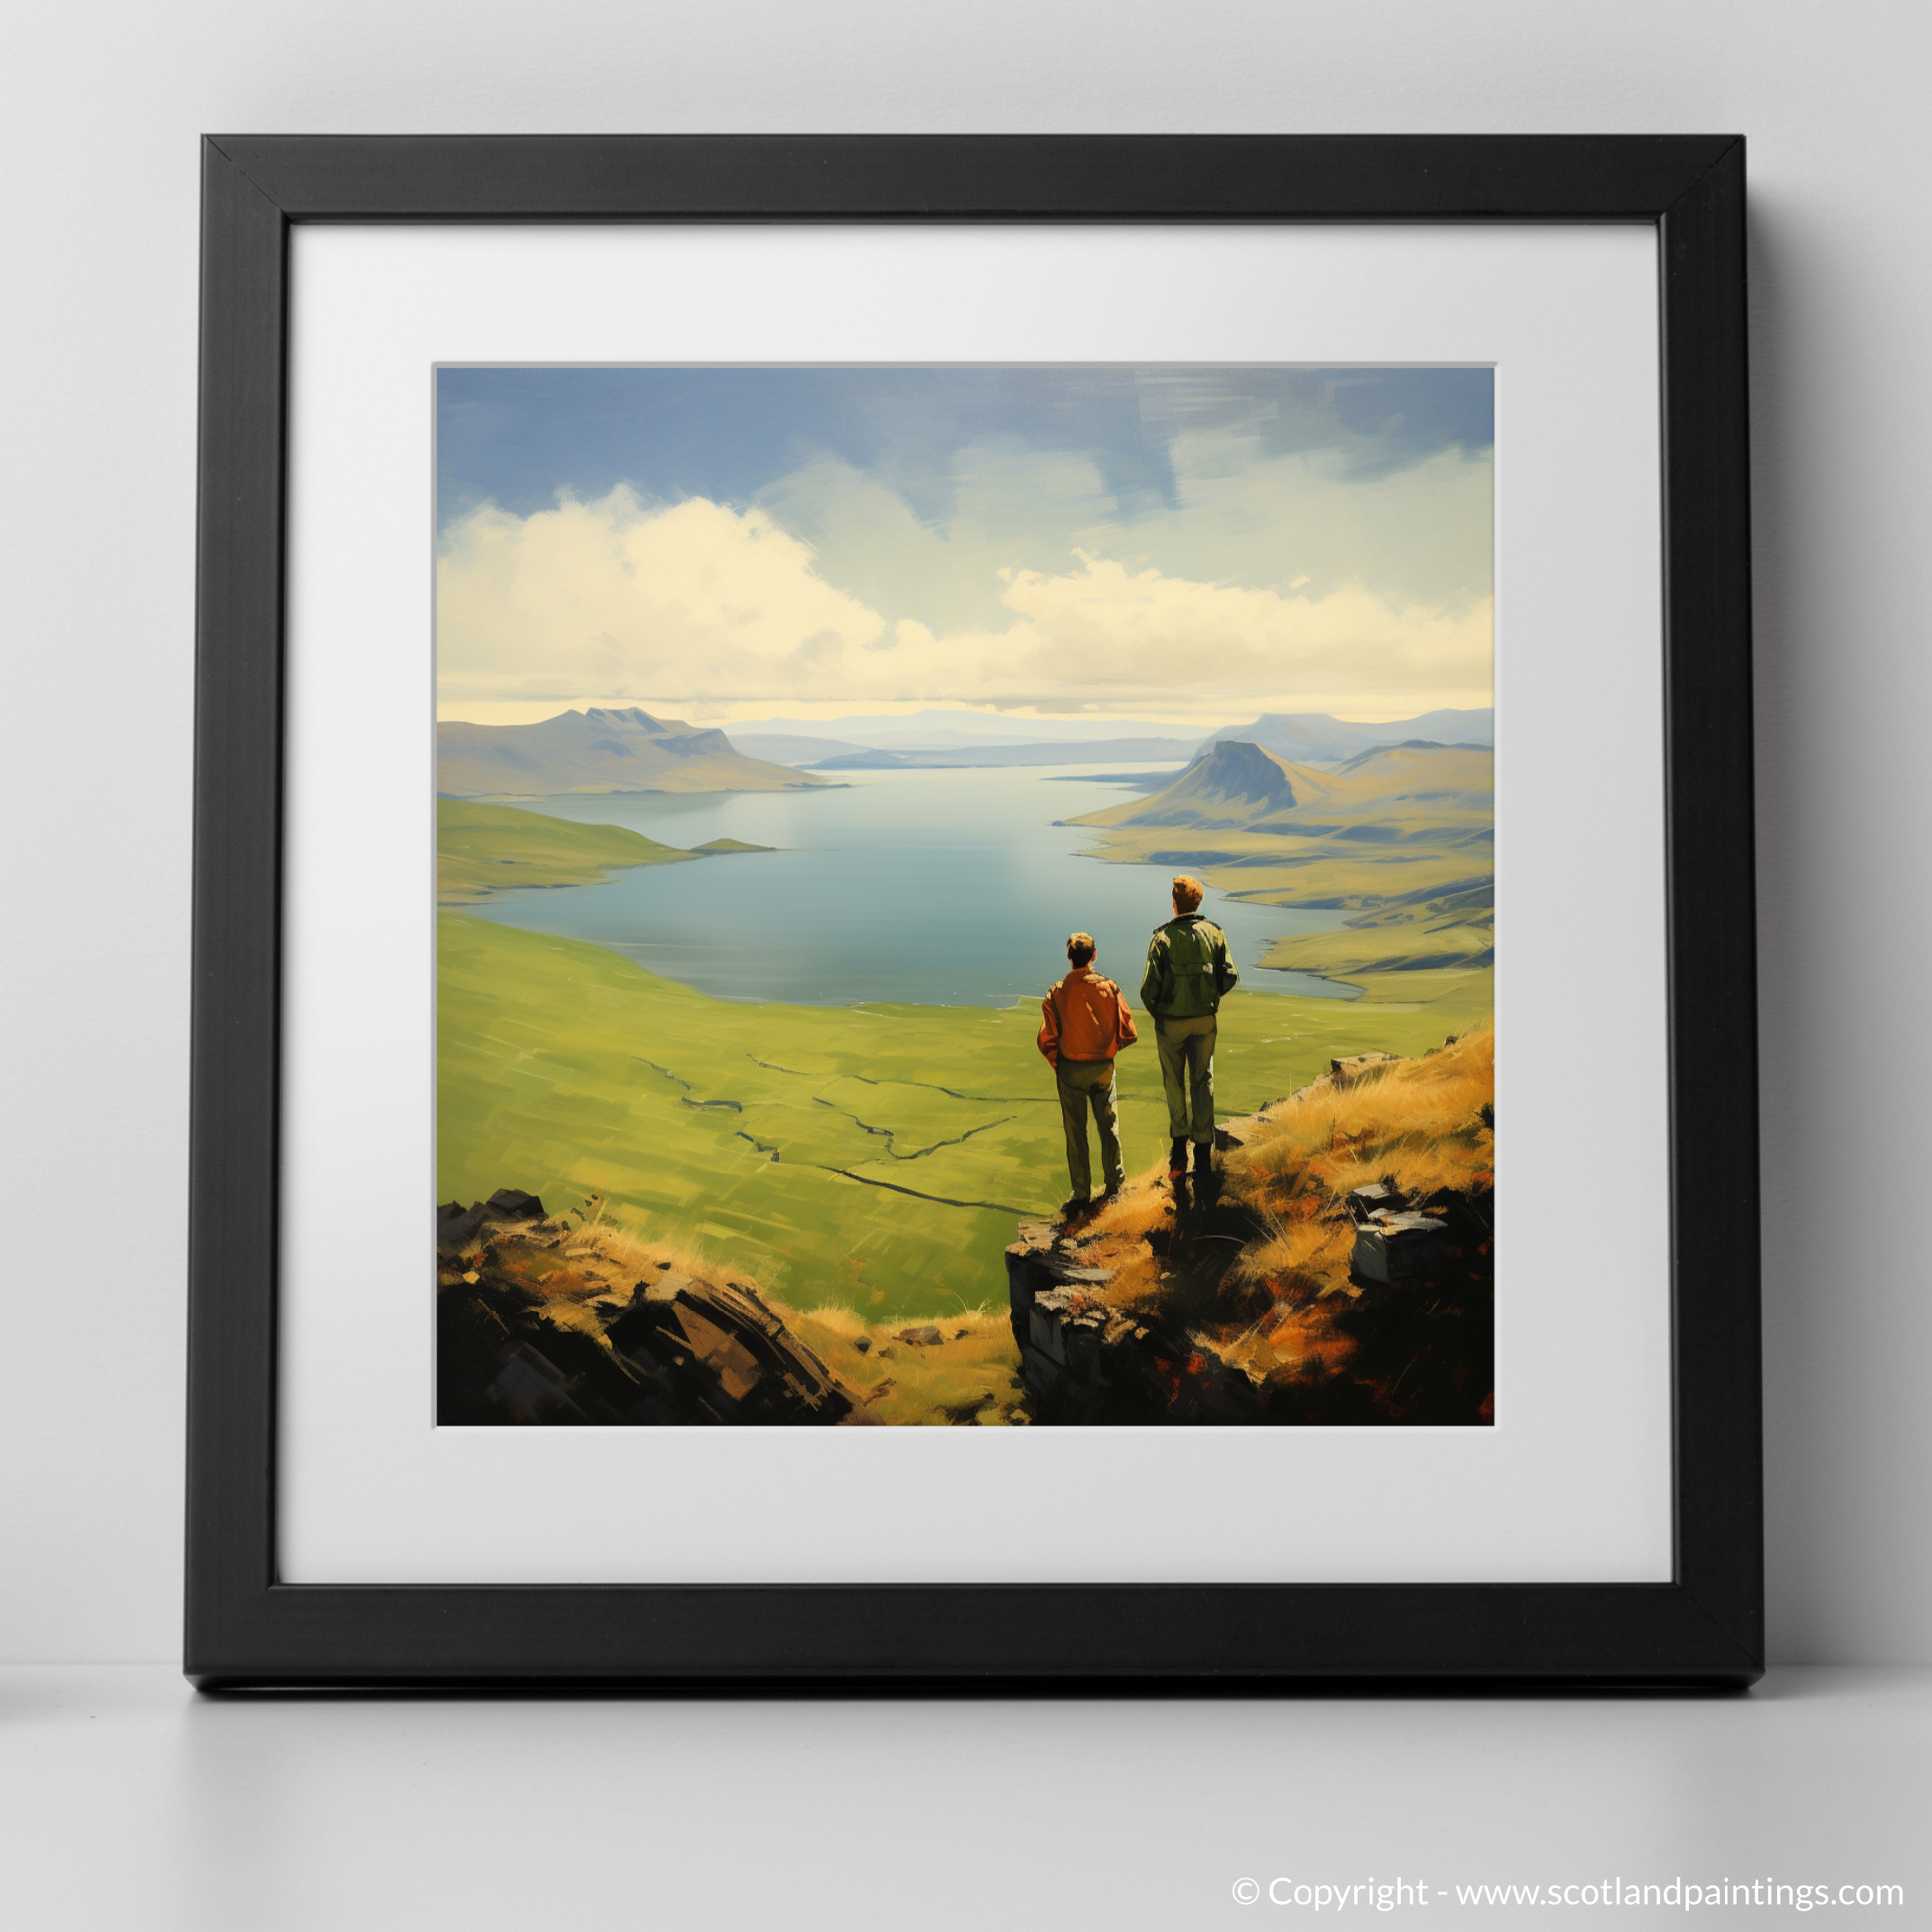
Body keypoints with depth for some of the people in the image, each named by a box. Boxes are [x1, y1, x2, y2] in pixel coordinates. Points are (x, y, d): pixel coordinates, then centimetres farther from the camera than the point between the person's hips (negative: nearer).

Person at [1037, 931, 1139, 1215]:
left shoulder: (1056, 993, -13)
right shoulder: (1109, 988, -9)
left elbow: (1047, 1039, -12)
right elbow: (1128, 1034, -6)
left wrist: (1056, 1065, 7)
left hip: (1070, 1069, -1)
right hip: (1103, 1067, 1)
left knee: (1076, 1131, 6)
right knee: (1108, 1124, 17)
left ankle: (1081, 1193, 10)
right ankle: (1114, 1182, 28)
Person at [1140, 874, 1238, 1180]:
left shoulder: (1162, 938, -15)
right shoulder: (1214, 934, -5)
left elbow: (1150, 988, -15)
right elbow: (1229, 977, -3)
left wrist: (1156, 1012, 6)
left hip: (1170, 1021, -2)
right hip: (1205, 1019, 2)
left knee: (1174, 1083, 13)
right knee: (1202, 1082, 12)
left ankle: (1179, 1146, 12)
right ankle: (1203, 1149, 14)